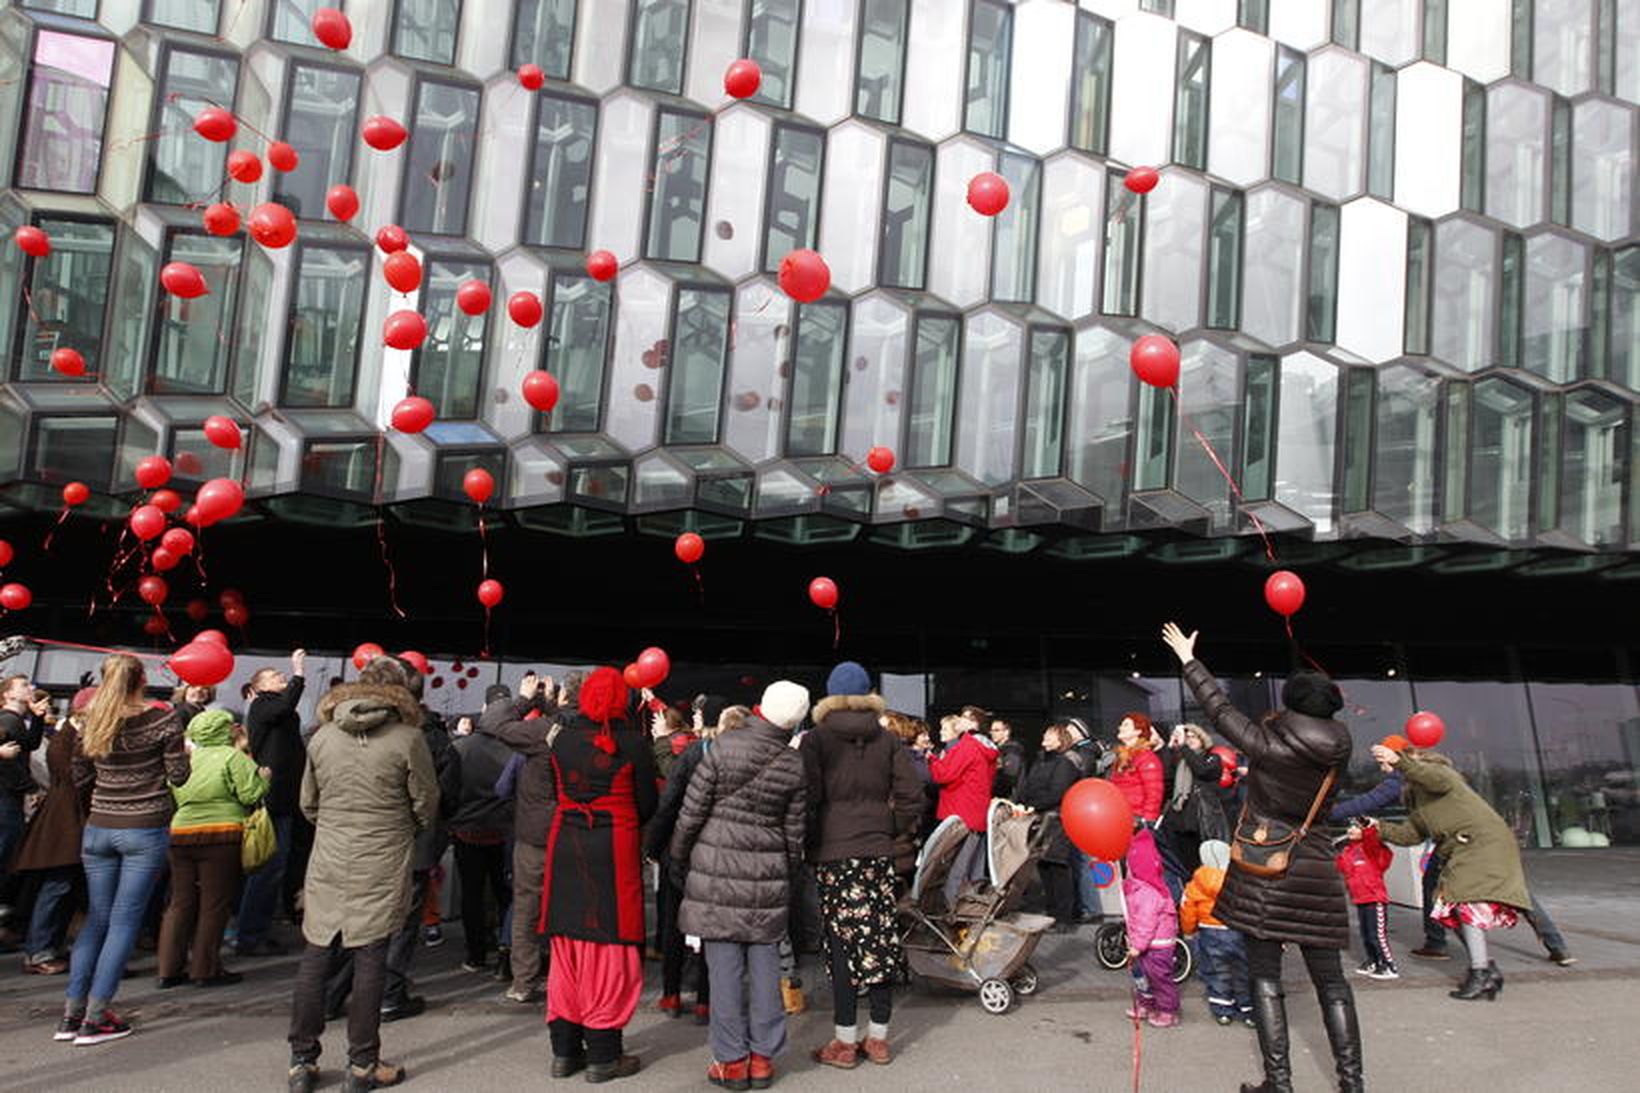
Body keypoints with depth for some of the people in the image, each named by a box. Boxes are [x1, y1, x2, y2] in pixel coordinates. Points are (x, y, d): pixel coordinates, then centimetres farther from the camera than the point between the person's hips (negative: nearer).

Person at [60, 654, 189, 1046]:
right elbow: (178, 776, -8)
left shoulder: (92, 722, 1)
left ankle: (72, 1012, 15)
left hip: (99, 828, 4)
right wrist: (184, 752, 11)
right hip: (146, 829, -4)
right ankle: (96, 1017, 2)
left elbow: (79, 776, 9)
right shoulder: (163, 719, -10)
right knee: (125, 919, 2)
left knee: (97, 917, 15)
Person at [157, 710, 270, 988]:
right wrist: (264, 778, 7)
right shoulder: (233, 756, -3)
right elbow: (250, 794, -11)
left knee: (181, 902, 12)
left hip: (180, 832, 6)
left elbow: (174, 798, 13)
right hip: (220, 834, -6)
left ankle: (169, 970, 15)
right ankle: (205, 969, 6)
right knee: (214, 904, 2)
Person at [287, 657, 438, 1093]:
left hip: (327, 865, 4)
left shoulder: (322, 737, 4)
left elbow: (308, 804, 13)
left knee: (315, 959, 10)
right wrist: (407, 831, 19)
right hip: (382, 867, -3)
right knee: (370, 962, 3)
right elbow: (426, 806, -1)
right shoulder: (407, 738, -9)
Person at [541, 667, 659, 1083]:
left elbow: (558, 792, 12)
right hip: (615, 850, -4)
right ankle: (602, 1055, 9)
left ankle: (564, 1050, 19)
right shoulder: (633, 745, -9)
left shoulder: (562, 740, 2)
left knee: (566, 951, 11)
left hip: (565, 846, 4)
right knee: (608, 950, 3)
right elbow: (647, 805, 0)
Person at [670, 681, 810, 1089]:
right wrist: (788, 876, 19)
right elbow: (795, 833, 6)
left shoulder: (722, 751, -9)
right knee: (765, 964, 10)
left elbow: (691, 814, -5)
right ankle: (763, 1056, 17)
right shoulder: (795, 767, -1)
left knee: (724, 966, 3)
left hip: (716, 872, -2)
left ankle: (732, 1060, 9)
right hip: (768, 877, 2)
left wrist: (678, 861, 8)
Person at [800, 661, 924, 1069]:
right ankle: (878, 1038, 16)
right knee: (880, 939, 8)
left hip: (833, 852, -3)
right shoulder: (886, 740, 5)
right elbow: (912, 796, 3)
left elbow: (808, 798, -11)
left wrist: (811, 842, 3)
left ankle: (845, 1042, 7)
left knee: (843, 943, 1)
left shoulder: (816, 739, -5)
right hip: (879, 851, 3)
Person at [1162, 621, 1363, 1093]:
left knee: (1265, 978, 3)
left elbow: (1220, 709, -2)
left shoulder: (1268, 746, -12)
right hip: (1316, 872, 4)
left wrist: (1189, 661, 10)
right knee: (1331, 981, 9)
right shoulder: (1335, 754, 0)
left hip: (1264, 870, -3)